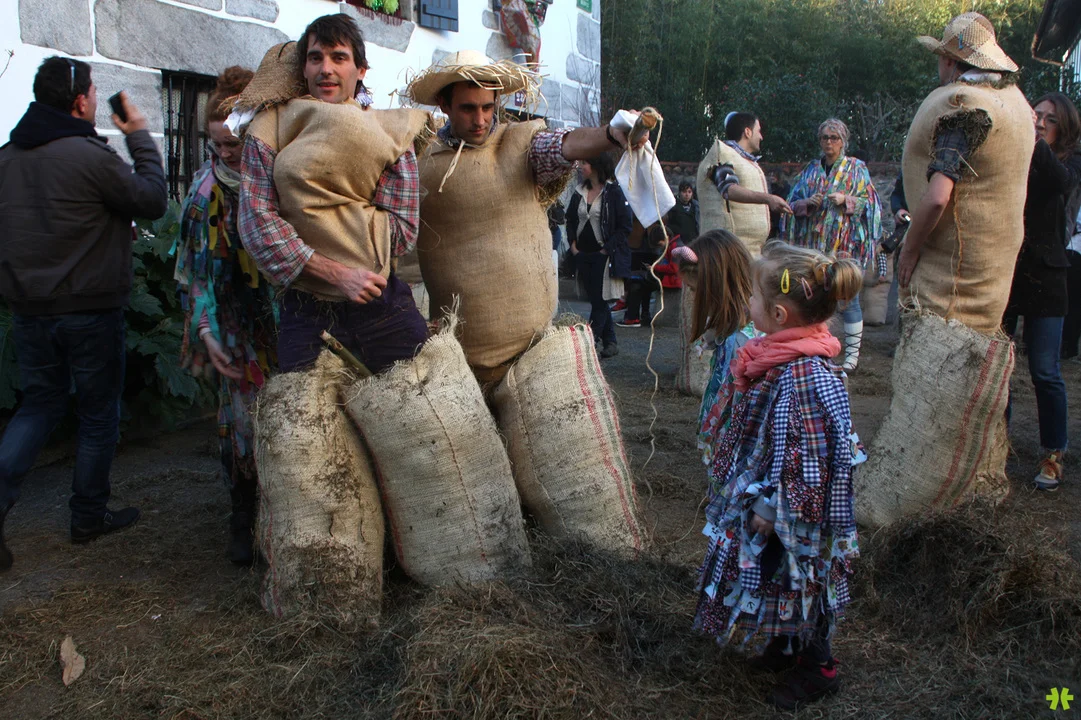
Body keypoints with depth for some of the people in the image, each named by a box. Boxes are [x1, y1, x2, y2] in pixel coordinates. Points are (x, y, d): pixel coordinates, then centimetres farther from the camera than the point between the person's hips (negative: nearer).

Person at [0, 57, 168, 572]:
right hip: (89, 310, -6)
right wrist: (140, 136, 0)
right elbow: (152, 201, -8)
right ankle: (89, 516, 20)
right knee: (98, 414, 10)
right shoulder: (90, 155, -18)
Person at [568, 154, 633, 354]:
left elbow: (625, 226, -10)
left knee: (599, 299, -6)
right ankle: (610, 341, 20)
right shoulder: (580, 192, 10)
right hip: (583, 254, 7)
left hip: (603, 254, -7)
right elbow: (570, 220, 17)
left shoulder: (614, 192, -8)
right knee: (595, 298, 10)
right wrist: (573, 245, 3)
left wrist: (607, 249, -14)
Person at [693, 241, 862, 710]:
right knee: (778, 582, 24)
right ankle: (784, 646, 46)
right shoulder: (780, 356, -2)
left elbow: (808, 460, -28)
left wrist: (772, 509, -20)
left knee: (798, 581, 11)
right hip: (765, 498, 9)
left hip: (795, 513, -9)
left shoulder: (806, 376, -32)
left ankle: (816, 667, 33)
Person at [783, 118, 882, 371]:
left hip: (844, 244, -3)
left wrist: (846, 200, -15)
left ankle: (853, 353, 3)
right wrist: (807, 203, -8)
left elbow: (869, 202, 1)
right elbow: (793, 203, 13)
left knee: (848, 298, -5)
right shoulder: (811, 169, 15)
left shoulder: (857, 168, 6)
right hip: (813, 243, 4)